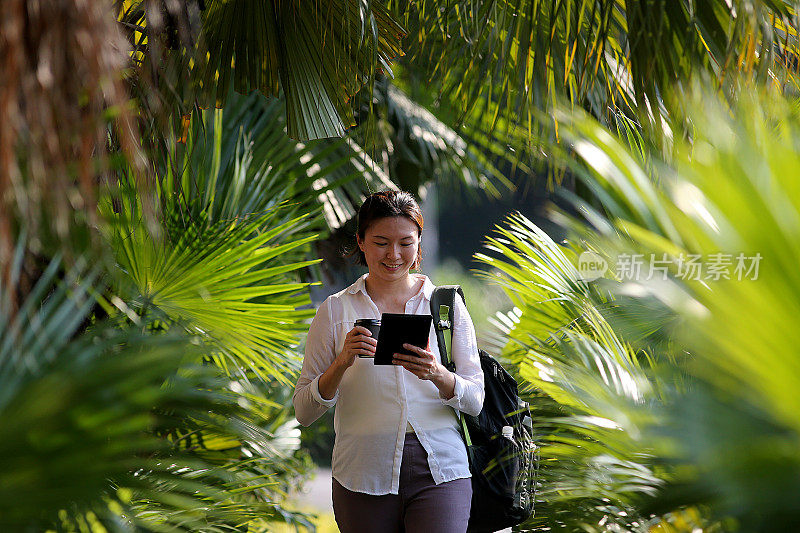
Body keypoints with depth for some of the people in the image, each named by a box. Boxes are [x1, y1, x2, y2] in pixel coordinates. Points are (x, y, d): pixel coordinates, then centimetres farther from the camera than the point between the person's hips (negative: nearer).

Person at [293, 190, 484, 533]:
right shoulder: (335, 310, 6)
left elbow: (475, 401, 4)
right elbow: (303, 412, 2)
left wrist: (437, 375, -17)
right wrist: (342, 363, -15)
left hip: (439, 469, 0)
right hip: (364, 474, 0)